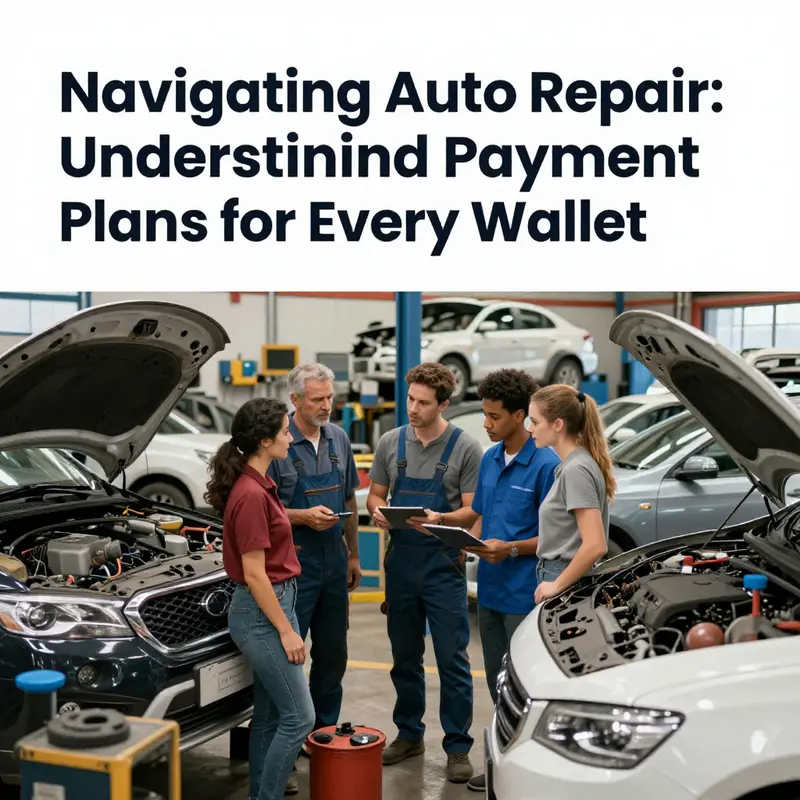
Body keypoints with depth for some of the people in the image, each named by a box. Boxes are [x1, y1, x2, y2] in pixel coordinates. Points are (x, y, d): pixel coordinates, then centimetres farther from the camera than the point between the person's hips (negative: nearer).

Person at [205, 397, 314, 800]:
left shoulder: (257, 485, 8)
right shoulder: (251, 494, -22)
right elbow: (253, 574, -21)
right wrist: (286, 630, -17)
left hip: (273, 603, 10)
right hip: (262, 612, -10)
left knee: (269, 711, 18)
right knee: (298, 716, -4)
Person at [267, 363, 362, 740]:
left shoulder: (338, 439, 7)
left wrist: (353, 555, 15)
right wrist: (304, 516, -22)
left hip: (334, 558, 6)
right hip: (295, 561, -6)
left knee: (333, 652, 14)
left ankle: (324, 730, 28)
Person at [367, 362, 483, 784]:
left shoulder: (465, 448, -6)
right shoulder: (391, 442, 5)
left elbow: (472, 511, -6)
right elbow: (375, 494, 12)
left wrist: (440, 519, -25)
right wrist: (378, 510, -11)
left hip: (443, 565, -4)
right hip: (400, 563, 4)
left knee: (452, 658, 0)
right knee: (404, 656, 14)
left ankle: (458, 746, 11)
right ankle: (409, 734, 29)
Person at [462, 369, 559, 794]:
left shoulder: (546, 465, -14)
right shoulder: (489, 459, 9)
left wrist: (511, 548, -23)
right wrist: (470, 541, -2)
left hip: (525, 594, -7)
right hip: (490, 589, 7)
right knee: (497, 681, 17)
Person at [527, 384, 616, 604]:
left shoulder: (576, 470, -18)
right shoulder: (570, 465, 11)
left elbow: (595, 546, -25)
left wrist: (557, 584, -17)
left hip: (567, 583, -9)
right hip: (561, 576, 9)